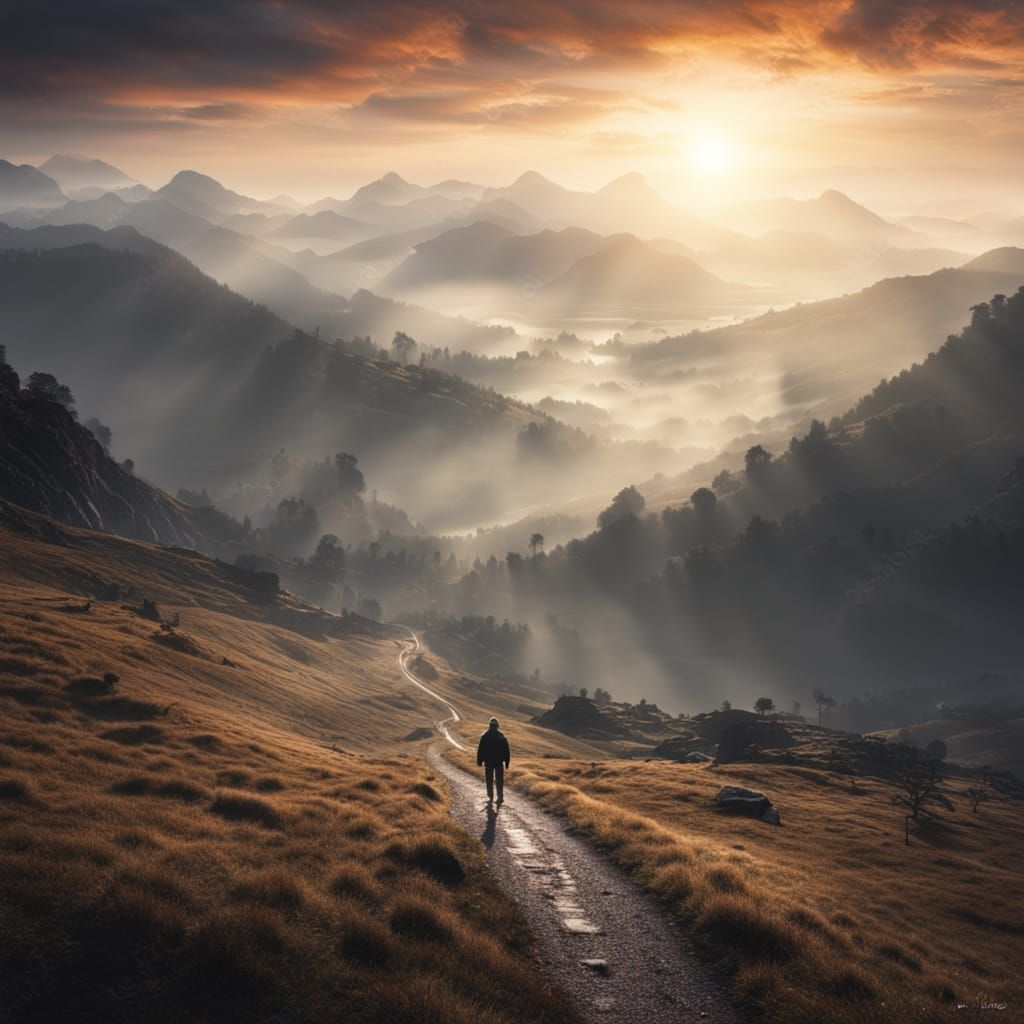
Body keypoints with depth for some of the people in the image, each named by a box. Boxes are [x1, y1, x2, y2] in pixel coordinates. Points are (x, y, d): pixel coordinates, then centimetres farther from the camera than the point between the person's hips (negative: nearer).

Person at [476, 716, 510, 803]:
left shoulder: (485, 736, -5)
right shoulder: (502, 736, -3)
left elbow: (480, 750, -3)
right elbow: (506, 750, 0)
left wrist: (479, 761, 5)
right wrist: (507, 762, 5)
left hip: (488, 762, 0)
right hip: (499, 762, 0)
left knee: (489, 780, 10)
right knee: (499, 780, 5)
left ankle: (490, 797, 10)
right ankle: (500, 797, 0)